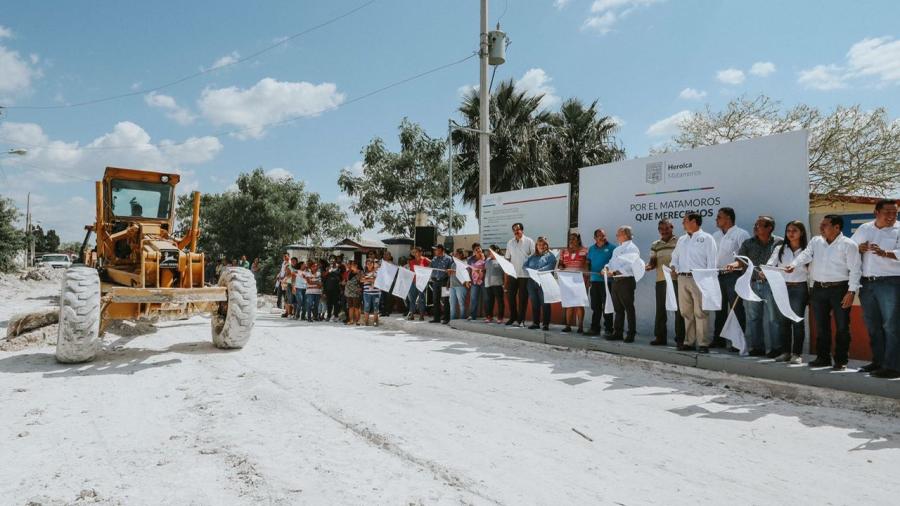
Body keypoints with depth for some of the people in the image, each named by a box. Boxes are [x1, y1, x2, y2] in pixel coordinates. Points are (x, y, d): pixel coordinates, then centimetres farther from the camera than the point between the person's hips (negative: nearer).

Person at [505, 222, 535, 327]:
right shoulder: (510, 243, 10)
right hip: (512, 274, 4)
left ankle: (521, 319, 8)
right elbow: (507, 258, 12)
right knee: (511, 296, 5)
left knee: (523, 297, 1)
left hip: (525, 274, -4)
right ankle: (513, 318, 17)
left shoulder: (529, 241, -2)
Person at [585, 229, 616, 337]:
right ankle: (594, 328, 15)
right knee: (595, 306, 9)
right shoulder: (591, 249, 15)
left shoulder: (611, 247, -1)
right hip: (594, 280, 5)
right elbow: (588, 263, 19)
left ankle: (608, 329, 3)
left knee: (606, 306, -3)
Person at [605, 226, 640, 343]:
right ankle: (618, 333, 18)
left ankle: (631, 334, 4)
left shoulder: (632, 248, -9)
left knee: (629, 308, -2)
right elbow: (612, 262, 24)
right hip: (616, 281, 9)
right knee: (618, 308, 12)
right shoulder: (617, 249, 20)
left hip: (626, 280, -8)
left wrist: (615, 272, -24)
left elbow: (630, 266, -20)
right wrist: (607, 268, 3)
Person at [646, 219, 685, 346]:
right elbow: (653, 261, 11)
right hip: (661, 280, 4)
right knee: (660, 309, 8)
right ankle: (660, 337, 15)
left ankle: (680, 338, 5)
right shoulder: (655, 244, 14)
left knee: (679, 309, -1)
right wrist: (649, 265, -11)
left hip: (676, 279, -4)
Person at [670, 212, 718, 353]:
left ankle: (703, 343, -4)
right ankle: (689, 341, 14)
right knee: (686, 311, 7)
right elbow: (675, 256, 25)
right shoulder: (681, 240, 20)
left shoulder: (706, 238, 2)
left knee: (700, 312, -7)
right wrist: (674, 266, 4)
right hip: (682, 278, 6)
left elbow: (712, 260, -4)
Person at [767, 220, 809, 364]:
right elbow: (770, 263, -6)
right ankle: (786, 352, 15)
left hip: (799, 288, -3)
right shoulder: (780, 249, 8)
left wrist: (810, 292, -2)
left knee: (797, 321, 0)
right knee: (783, 321, 5)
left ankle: (797, 353, 9)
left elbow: (811, 273, 1)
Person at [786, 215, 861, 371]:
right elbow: (805, 254, -3)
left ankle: (841, 360, 11)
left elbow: (854, 269, -9)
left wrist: (851, 292, -15)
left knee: (842, 327, 2)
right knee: (821, 326, 11)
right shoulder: (816, 241, 10)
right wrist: (793, 265, -24)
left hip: (840, 289, -5)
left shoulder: (848, 244, -6)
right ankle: (823, 358, 21)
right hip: (818, 289, 5)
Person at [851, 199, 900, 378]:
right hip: (867, 283, 5)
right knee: (873, 326, 12)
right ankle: (878, 362, 22)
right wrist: (859, 249, -4)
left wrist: (885, 253, -33)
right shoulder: (864, 229, 12)